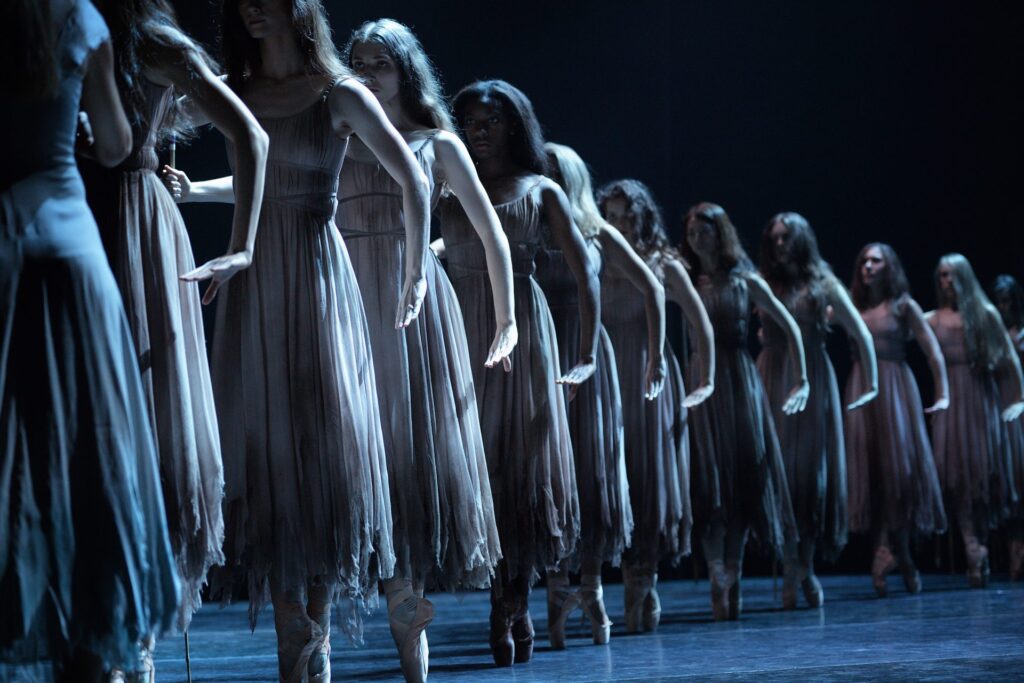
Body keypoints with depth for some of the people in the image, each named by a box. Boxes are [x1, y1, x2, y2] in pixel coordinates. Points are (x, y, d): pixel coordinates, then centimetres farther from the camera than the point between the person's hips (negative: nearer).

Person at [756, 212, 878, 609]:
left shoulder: (823, 285, 6)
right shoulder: (763, 284, 4)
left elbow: (861, 335, 8)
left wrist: (872, 383, 7)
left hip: (814, 383, 1)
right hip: (773, 382, -1)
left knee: (813, 472, 3)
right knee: (781, 472, -3)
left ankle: (806, 568, 11)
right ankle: (792, 570, 0)